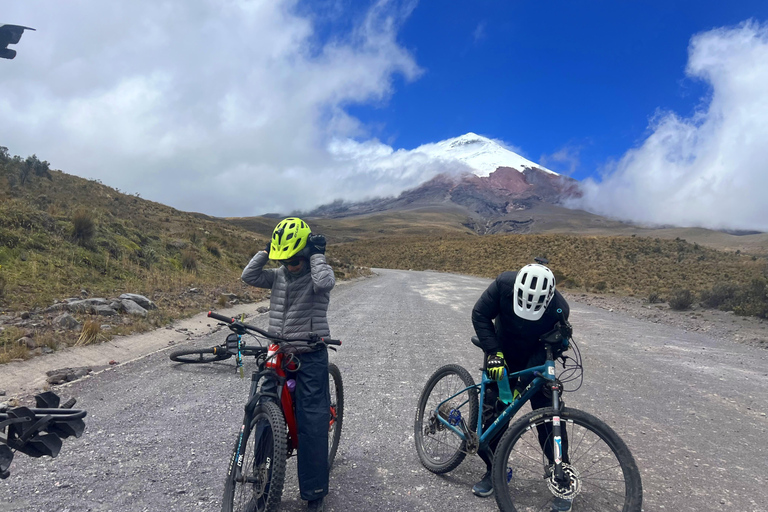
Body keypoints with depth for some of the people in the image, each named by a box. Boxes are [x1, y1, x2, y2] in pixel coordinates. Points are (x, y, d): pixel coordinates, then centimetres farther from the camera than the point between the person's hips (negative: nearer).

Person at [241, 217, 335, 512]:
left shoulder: (319, 273, -7)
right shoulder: (279, 274, 8)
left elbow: (323, 282, -30)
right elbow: (248, 276, -1)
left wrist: (318, 254, -17)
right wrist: (266, 251, -4)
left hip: (310, 353, -5)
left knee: (312, 421, -4)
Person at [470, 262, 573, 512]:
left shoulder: (559, 309, -28)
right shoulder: (504, 284, -28)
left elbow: (545, 351, -21)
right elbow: (480, 314, -17)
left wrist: (521, 385, -26)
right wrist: (493, 353, -26)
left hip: (536, 364, -1)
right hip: (501, 359, 1)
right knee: (492, 416, 0)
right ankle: (493, 470, 23)